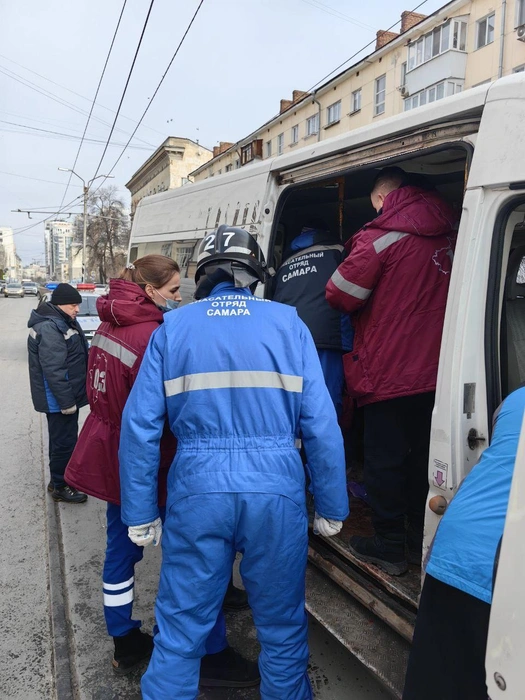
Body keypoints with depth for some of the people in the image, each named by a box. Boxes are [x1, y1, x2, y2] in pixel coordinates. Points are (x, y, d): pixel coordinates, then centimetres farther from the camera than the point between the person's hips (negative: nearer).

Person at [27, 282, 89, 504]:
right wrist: (66, 401, -25)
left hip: (63, 395, 10)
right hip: (59, 398, -10)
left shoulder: (59, 322, 11)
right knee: (64, 441, 1)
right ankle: (60, 486, 16)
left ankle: (58, 479, 35)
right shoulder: (50, 328, -23)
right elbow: (53, 371, -28)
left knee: (61, 439, 20)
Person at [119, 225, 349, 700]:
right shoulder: (288, 324, 1)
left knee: (181, 630, 17)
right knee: (282, 626, 20)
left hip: (197, 493, 1)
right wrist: (332, 508, 5)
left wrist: (140, 514, 6)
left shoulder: (173, 327, 4)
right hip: (276, 493, 0)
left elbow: (140, 425, -1)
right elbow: (321, 425, -4)